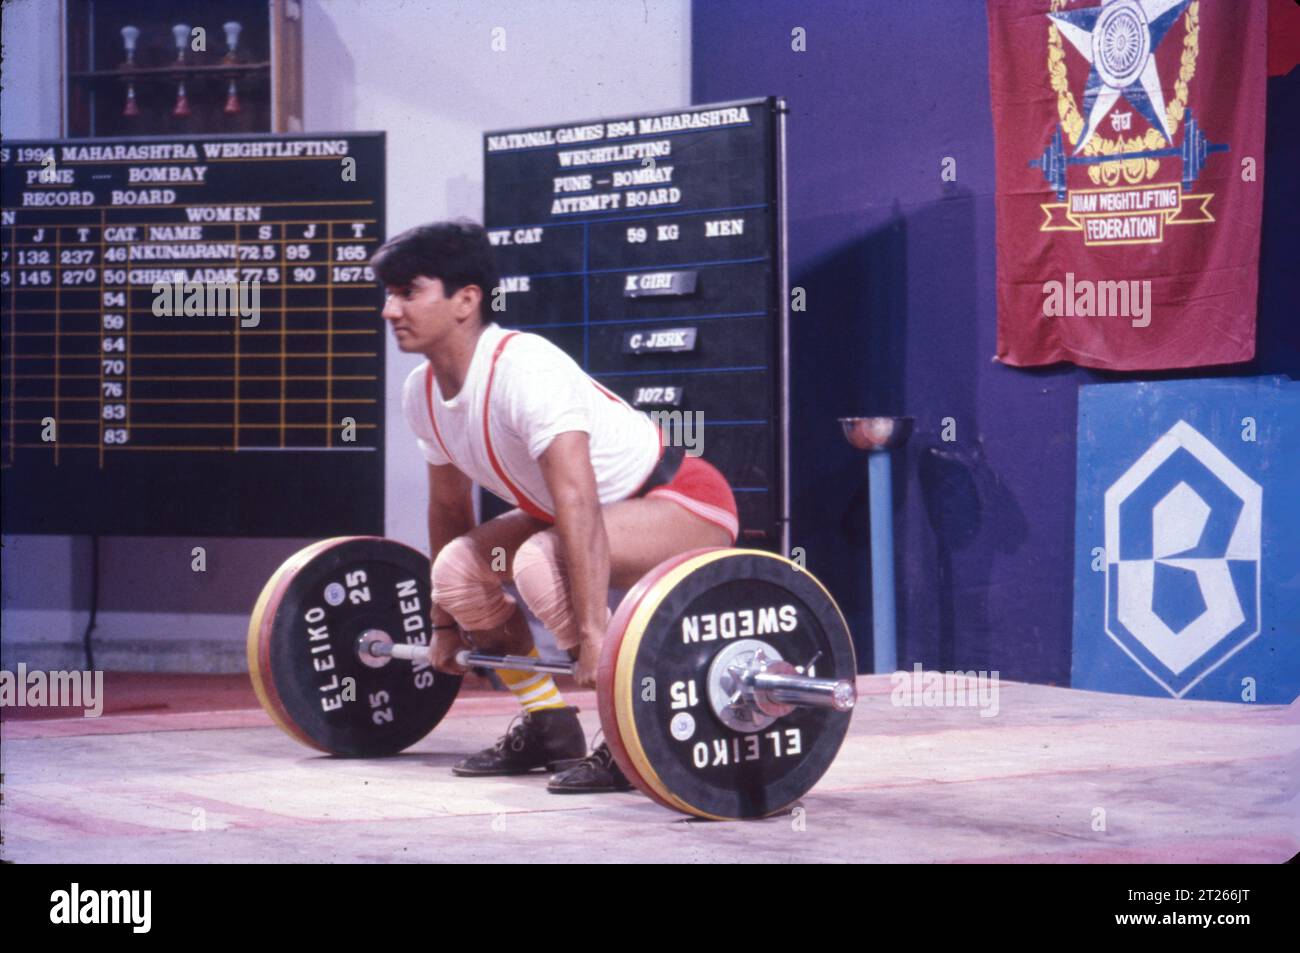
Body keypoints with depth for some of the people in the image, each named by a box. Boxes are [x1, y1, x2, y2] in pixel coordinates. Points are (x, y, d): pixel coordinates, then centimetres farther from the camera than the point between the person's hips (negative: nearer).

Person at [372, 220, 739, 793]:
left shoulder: (523, 369, -30)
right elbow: (449, 510, 11)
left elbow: (578, 503, -37)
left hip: (684, 502, -9)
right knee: (459, 565, -1)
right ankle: (548, 728, 10)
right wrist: (445, 625, 14)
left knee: (542, 561, -31)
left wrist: (593, 634, -42)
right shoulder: (423, 395, -3)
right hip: (613, 508, 9)